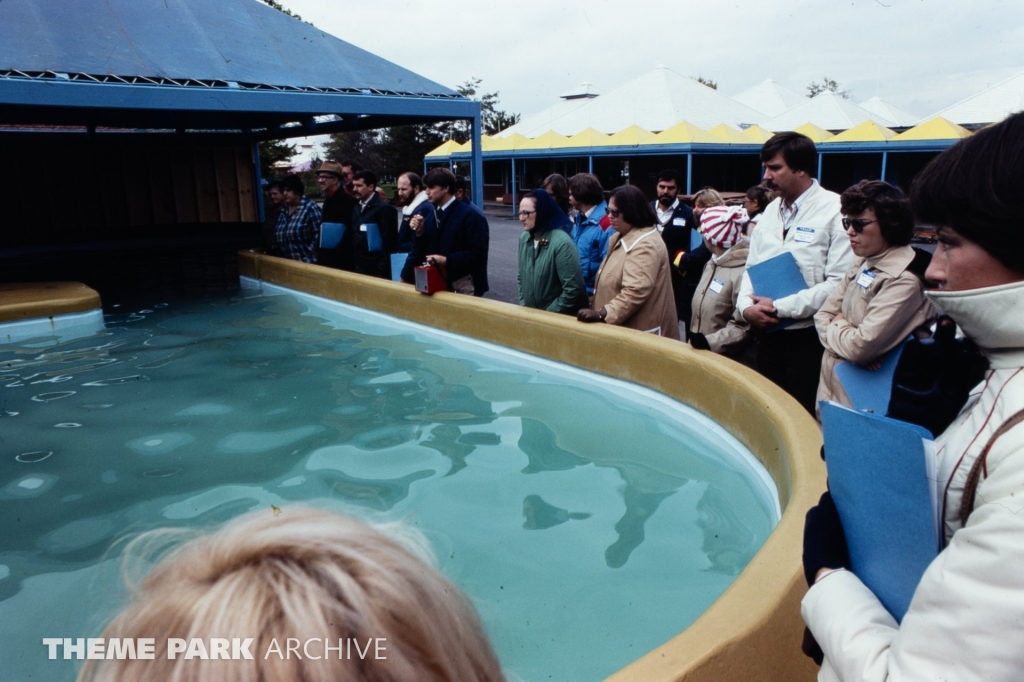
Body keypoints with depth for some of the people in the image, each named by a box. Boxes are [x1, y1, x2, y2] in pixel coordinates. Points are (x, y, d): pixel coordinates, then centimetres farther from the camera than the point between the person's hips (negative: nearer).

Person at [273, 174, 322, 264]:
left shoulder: (310, 208, -7)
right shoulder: (283, 211, 14)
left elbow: (318, 233, -14)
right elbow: (278, 236, 19)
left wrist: (307, 255, -17)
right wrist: (281, 257, 9)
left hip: (307, 262, -6)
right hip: (287, 263, 6)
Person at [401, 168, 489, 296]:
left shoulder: (470, 215, -9)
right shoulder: (431, 216, 12)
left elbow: (477, 254, -16)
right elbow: (421, 252, 12)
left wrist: (447, 260, -22)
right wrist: (419, 233, -5)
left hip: (461, 286, -6)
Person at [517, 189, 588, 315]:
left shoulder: (561, 242, -19)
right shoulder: (524, 238, 2)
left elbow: (572, 289, -20)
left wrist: (549, 314, -14)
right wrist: (523, 305, 4)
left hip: (558, 317, -6)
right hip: (530, 314, 6)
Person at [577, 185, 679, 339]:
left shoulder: (645, 246, -19)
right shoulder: (621, 238, 13)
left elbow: (635, 292, -29)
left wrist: (601, 314, -33)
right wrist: (598, 313, 10)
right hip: (622, 328, 10)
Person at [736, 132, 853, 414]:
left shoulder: (835, 210, -12)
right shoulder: (770, 211, 11)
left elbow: (840, 283, -19)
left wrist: (779, 307, -17)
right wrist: (746, 305, -5)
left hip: (811, 339, -6)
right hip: (769, 335, 7)